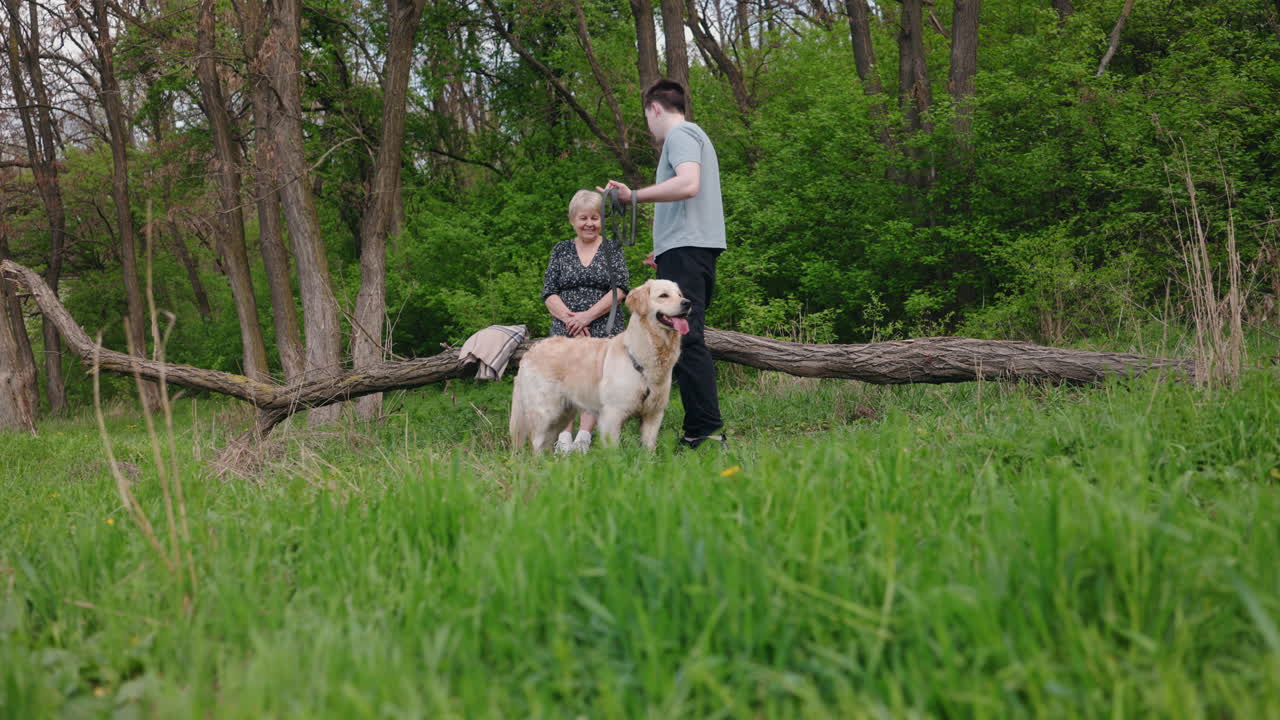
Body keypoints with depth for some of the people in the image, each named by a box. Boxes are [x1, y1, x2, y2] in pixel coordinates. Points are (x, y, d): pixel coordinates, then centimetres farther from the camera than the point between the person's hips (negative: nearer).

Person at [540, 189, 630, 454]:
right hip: (565, 329, 2)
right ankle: (563, 439, -29)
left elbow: (620, 288, -2)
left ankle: (583, 437, -33)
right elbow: (549, 293, 8)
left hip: (605, 329, -1)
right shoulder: (561, 250, 15)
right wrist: (569, 318, -10)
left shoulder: (612, 249, 10)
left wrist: (586, 316, -12)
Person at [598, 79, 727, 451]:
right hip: (698, 251, 11)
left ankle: (706, 431, -21)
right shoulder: (697, 136, 29)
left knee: (686, 340, -16)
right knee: (687, 341, 9)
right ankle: (701, 433, 7)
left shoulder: (681, 134, -3)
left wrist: (634, 196, -20)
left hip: (685, 251, -11)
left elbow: (688, 184, -22)